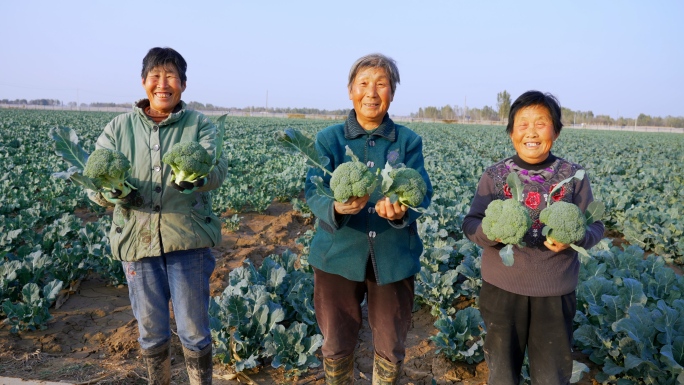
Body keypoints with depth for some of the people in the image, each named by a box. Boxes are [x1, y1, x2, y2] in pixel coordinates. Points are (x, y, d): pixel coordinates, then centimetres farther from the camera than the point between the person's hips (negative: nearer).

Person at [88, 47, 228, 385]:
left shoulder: (200, 125, 0)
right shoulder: (119, 128, 6)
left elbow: (217, 167, -19)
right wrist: (111, 190, -27)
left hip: (189, 239, -2)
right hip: (137, 239, 2)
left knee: (194, 330, 6)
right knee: (151, 331, 15)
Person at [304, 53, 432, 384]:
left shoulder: (409, 141, 1)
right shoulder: (329, 139, -2)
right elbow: (314, 192, -12)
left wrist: (402, 209, -34)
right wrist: (336, 208, -35)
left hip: (393, 258, 1)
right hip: (339, 256, 0)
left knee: (391, 349, 16)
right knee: (335, 347, 14)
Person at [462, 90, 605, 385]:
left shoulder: (573, 176, -3)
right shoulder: (494, 175, -4)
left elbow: (594, 226, 0)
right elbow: (470, 224, -3)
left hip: (555, 292, 0)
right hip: (502, 288, 0)